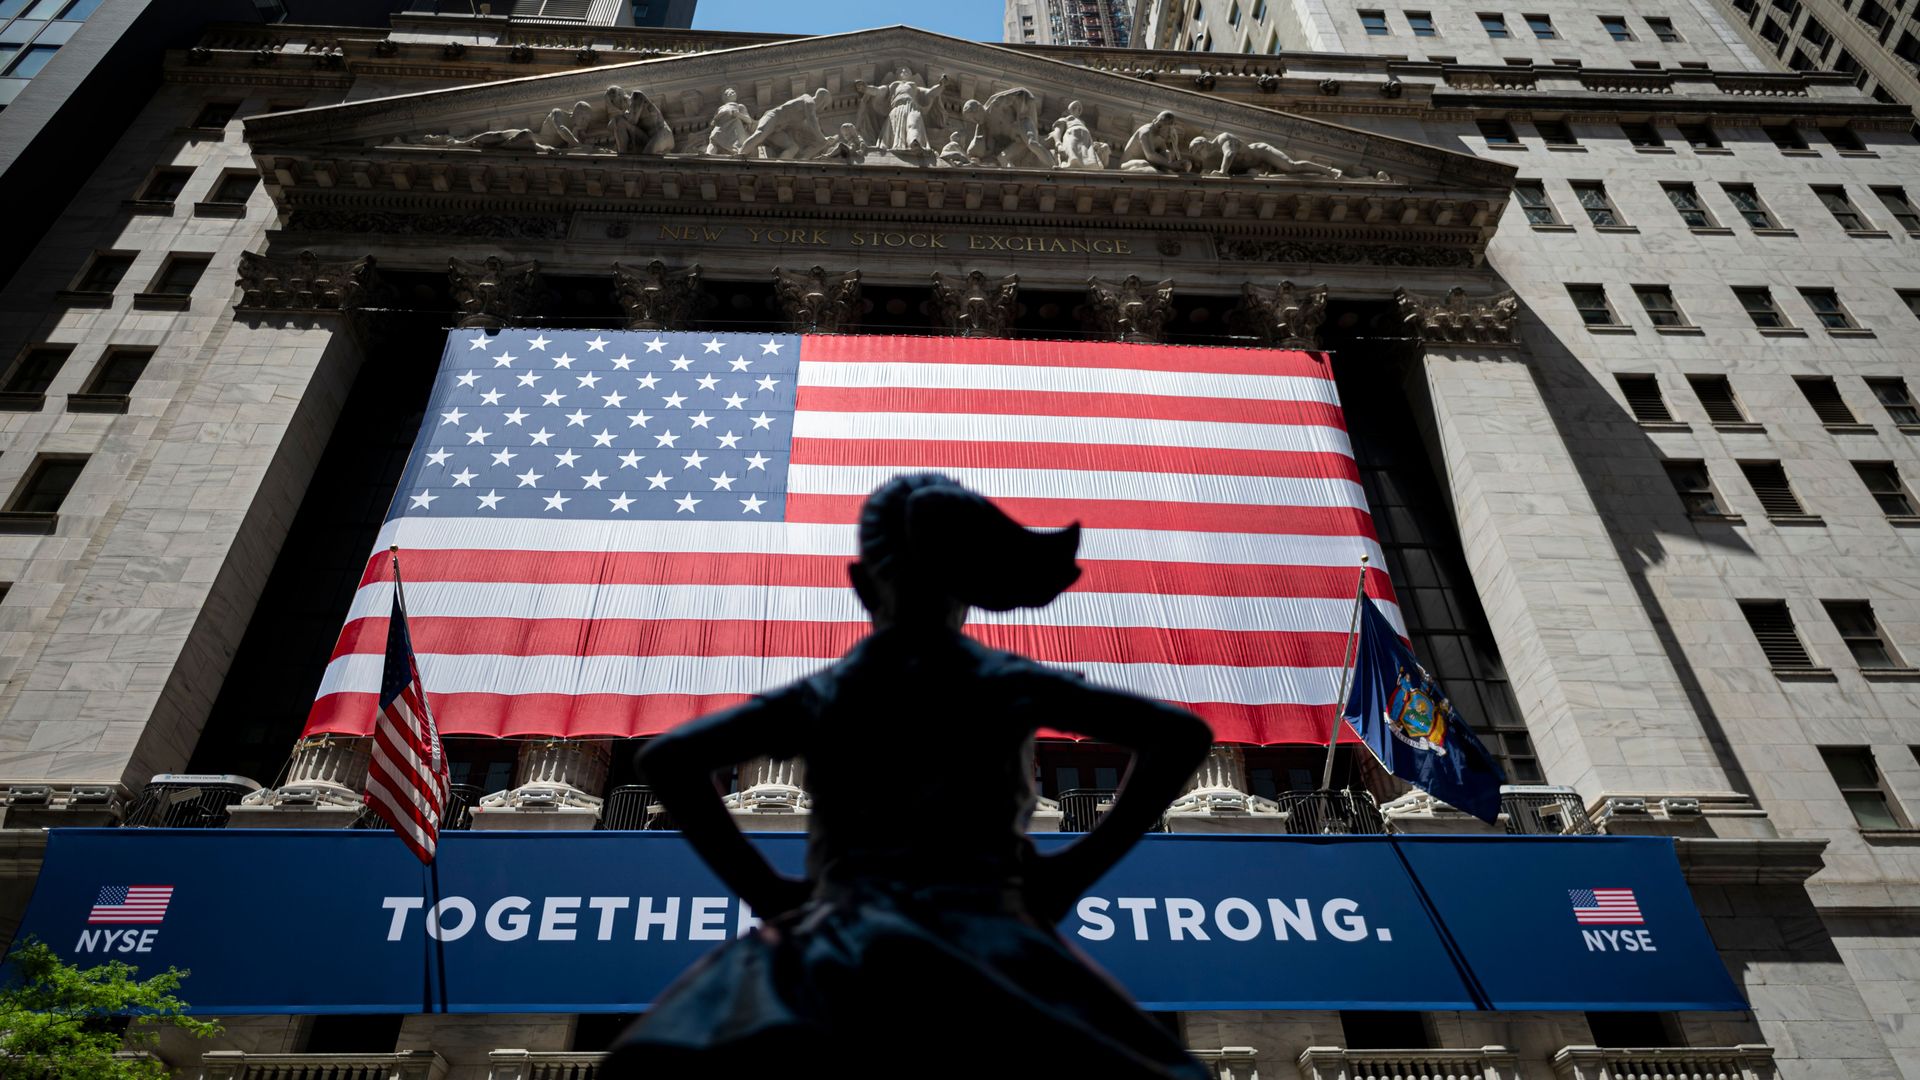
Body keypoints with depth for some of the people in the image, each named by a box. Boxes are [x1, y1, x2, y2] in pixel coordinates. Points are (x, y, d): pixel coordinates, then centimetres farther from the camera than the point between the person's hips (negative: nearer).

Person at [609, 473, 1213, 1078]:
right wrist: (1079, 868, 9)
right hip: (986, 929, -1)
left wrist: (761, 887, 9)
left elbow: (666, 758, 7)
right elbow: (1182, 734, 6)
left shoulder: (818, 696, 14)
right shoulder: (1010, 683, 12)